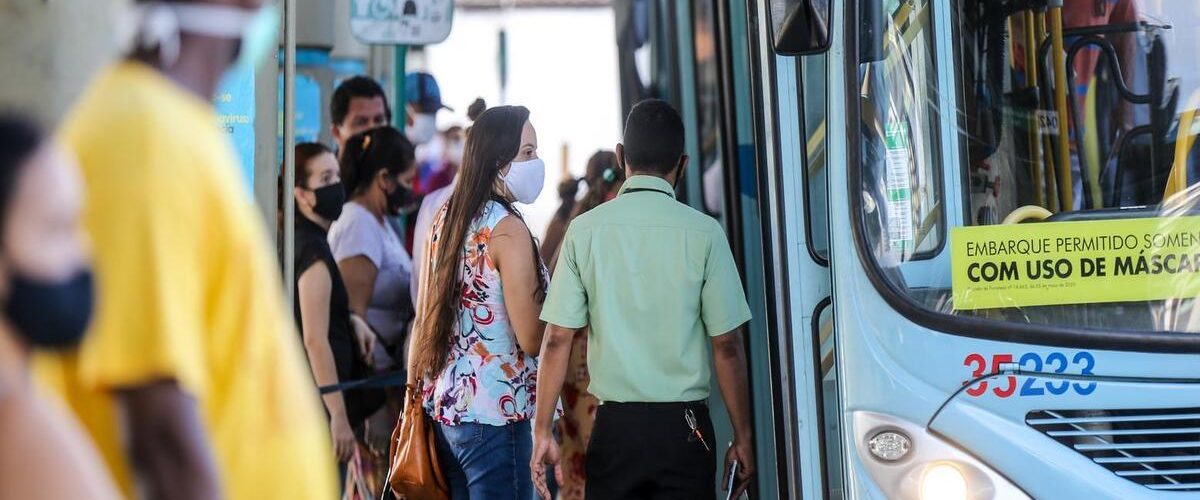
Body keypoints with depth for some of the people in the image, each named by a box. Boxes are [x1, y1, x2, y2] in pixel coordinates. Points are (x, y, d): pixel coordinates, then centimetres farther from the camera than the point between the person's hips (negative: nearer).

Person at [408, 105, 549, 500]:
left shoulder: (446, 217, 9)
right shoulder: (508, 229, -14)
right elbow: (531, 339, -16)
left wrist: (413, 392, 19)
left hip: (441, 405, 8)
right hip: (493, 414, -8)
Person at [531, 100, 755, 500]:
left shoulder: (585, 230, 0)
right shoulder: (704, 233, -5)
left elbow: (557, 339, -1)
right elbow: (726, 345, -3)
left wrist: (542, 431, 6)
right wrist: (742, 436, 6)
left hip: (614, 426, 1)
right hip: (683, 426, -1)